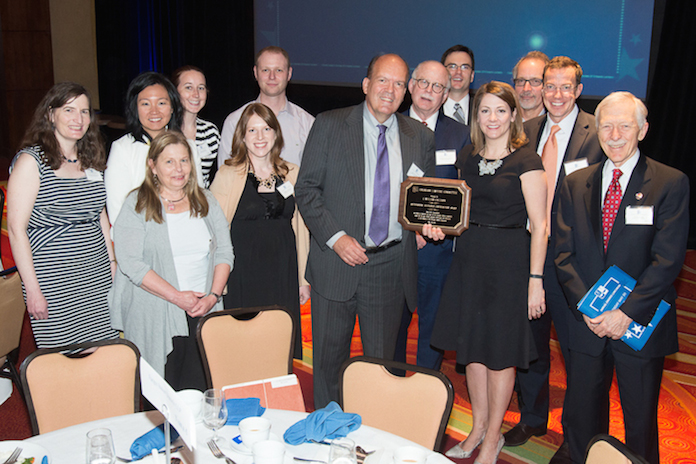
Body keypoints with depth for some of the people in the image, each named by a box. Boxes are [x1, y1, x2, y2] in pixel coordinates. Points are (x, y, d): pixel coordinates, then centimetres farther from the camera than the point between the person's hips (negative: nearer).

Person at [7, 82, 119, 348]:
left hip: (98, 277, 6)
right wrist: (32, 290, -13)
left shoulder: (90, 160, 13)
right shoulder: (30, 161, -7)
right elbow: (16, 229, -10)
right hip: (54, 283, -5)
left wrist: (113, 264, 13)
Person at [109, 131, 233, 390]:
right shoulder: (137, 205, -1)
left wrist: (213, 296, -6)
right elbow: (130, 263, -10)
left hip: (204, 313, 3)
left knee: (201, 393, 0)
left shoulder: (206, 201, 12)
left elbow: (224, 252, 9)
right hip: (155, 318, -3)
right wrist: (177, 297, -15)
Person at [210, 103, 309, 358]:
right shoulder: (227, 176, -2)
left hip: (283, 274, 3)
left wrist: (303, 279, 12)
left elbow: (300, 229, 12)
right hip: (242, 275, -3)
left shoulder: (292, 174, 8)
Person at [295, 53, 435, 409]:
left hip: (390, 268, 2)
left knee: (381, 361, 13)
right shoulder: (330, 126, -2)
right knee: (329, 358, 10)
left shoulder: (420, 138, 7)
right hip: (337, 263, -2)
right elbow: (306, 189, -3)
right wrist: (335, 237, -14)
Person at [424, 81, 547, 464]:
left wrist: (535, 280, -16)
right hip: (469, 257, 6)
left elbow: (539, 225, -12)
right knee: (471, 347, 13)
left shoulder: (526, 160, -10)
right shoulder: (467, 157, 8)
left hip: (509, 260, -6)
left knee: (499, 352, 6)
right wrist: (441, 225, -2)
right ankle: (478, 427, 31)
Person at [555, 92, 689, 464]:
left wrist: (626, 313, -17)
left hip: (641, 324, -3)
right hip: (587, 323, 3)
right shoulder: (575, 184, 7)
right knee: (582, 416, 13)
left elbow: (668, 259, -11)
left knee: (641, 423, 11)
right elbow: (565, 254, 2)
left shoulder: (671, 184, -4)